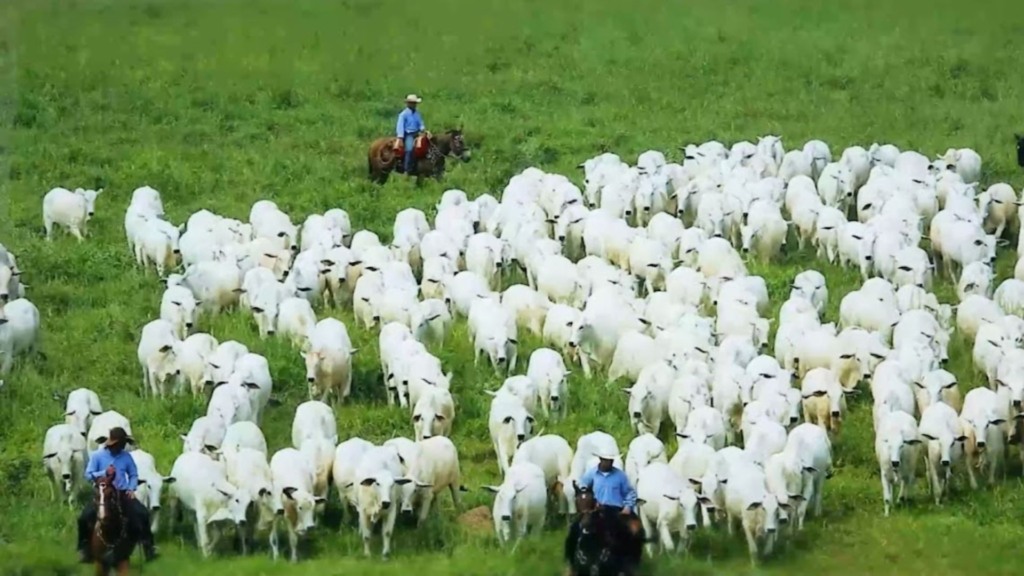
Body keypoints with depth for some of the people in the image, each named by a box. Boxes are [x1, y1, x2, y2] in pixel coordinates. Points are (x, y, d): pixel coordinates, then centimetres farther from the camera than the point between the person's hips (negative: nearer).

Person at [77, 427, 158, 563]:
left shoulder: (126, 456, 2)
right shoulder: (97, 456, -4)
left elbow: (133, 475, 12)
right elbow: (89, 475, -6)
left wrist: (131, 488, -6)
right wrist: (104, 473, -21)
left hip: (122, 493, 2)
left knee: (142, 514, -15)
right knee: (85, 518, -20)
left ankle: (148, 546, -3)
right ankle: (84, 548, -3)